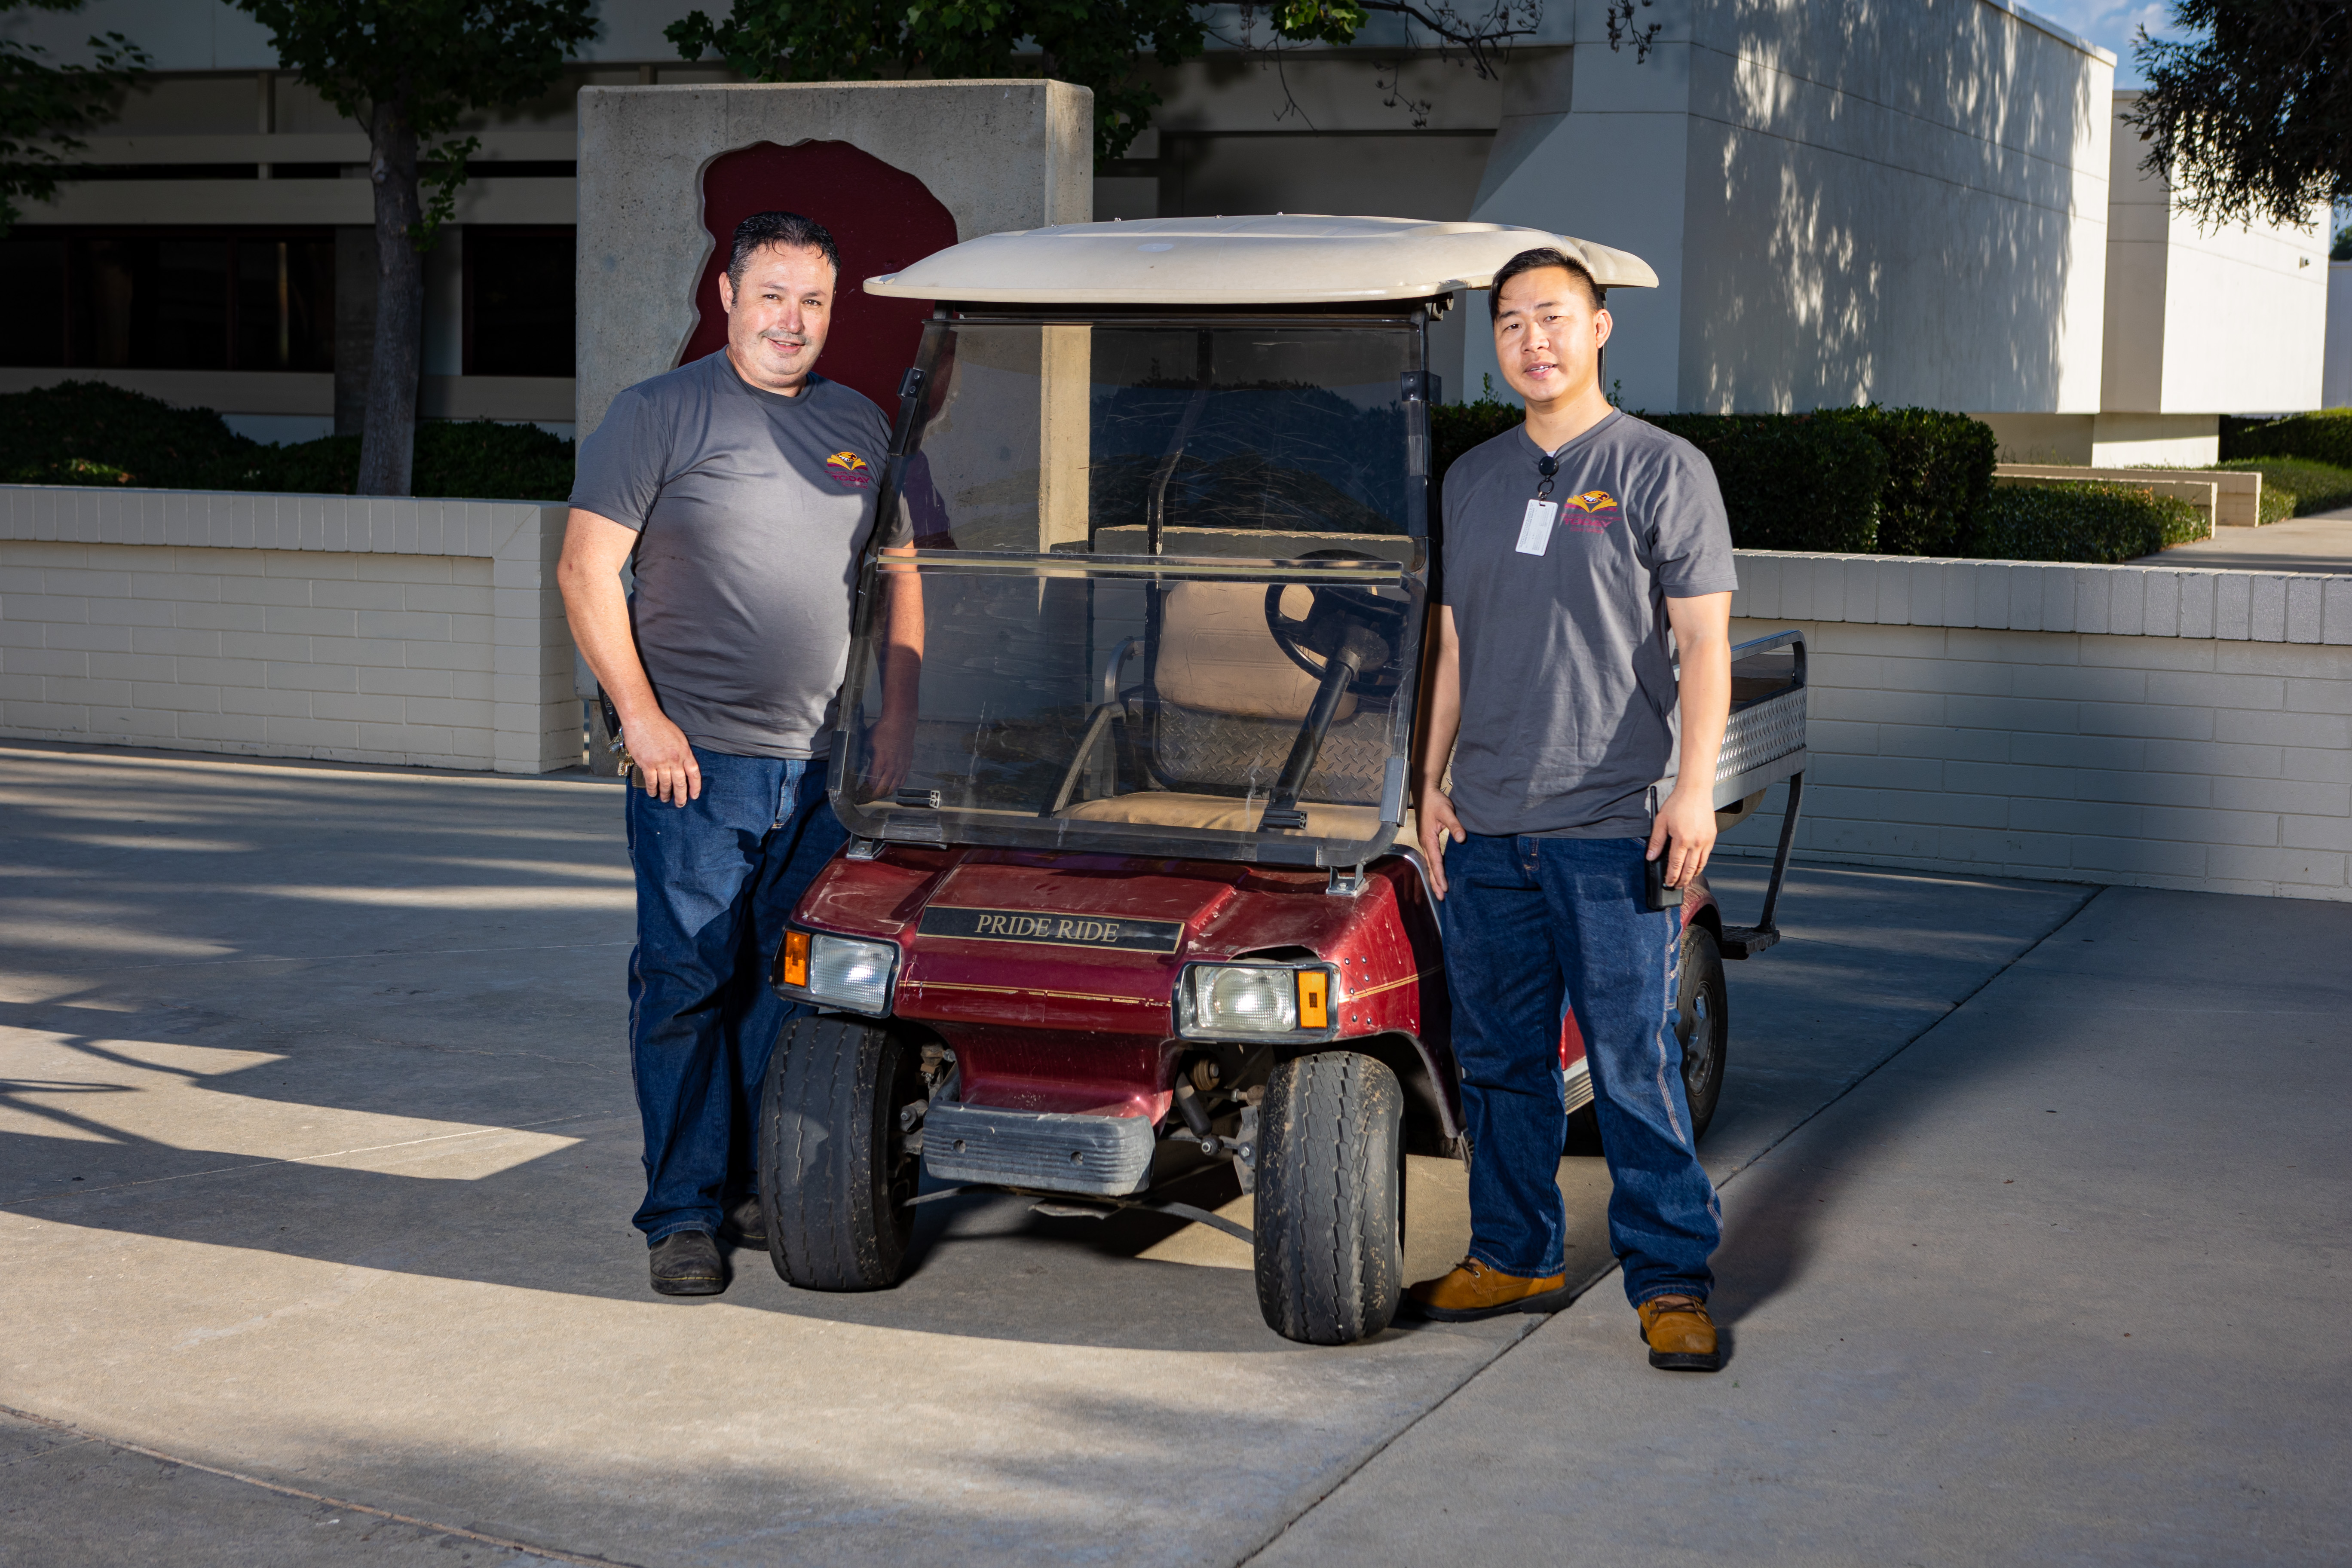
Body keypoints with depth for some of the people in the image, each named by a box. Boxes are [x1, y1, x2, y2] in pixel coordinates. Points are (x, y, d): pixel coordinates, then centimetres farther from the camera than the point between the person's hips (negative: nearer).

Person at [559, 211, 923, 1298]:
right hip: (695, 760, -4)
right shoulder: (658, 414, -1)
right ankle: (684, 1213, 5)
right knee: (687, 986, -3)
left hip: (823, 765, 4)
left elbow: (899, 572, 20)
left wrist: (899, 716, 10)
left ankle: (759, 1189, 20)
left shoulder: (860, 427, 14)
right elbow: (586, 571, -4)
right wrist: (642, 716, -11)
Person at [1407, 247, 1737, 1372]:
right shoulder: (1471, 479, 15)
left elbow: (1704, 638, -4)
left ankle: (1671, 1278, 5)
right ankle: (1515, 1255, 23)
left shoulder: (1662, 470, 0)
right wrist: (1432, 782, 10)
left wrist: (1694, 788, -13)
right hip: (1485, 823, 5)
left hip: (1609, 825, -5)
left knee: (1632, 1060, -4)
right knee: (1499, 1056, 11)